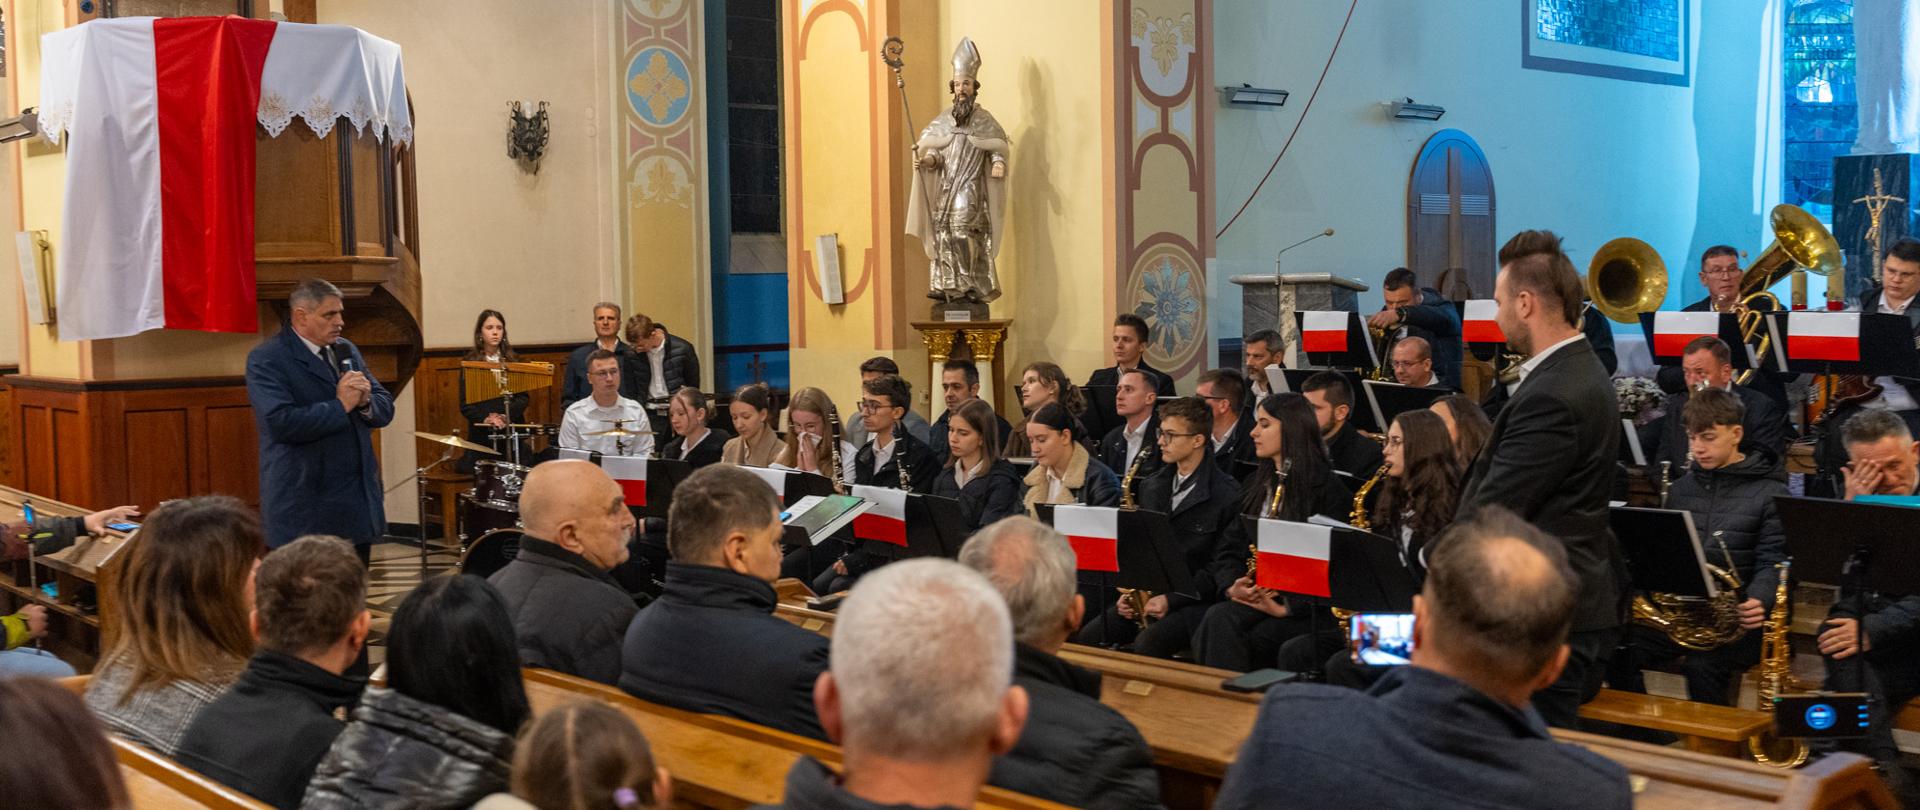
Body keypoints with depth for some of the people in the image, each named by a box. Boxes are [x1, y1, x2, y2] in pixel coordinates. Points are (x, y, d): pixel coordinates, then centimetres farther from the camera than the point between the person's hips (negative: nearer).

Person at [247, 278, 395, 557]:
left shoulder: (347, 351, 14)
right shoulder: (266, 360, -9)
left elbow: (385, 409, 13)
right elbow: (281, 422, -23)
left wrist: (365, 402, -10)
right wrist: (341, 406, -16)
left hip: (358, 502, 7)